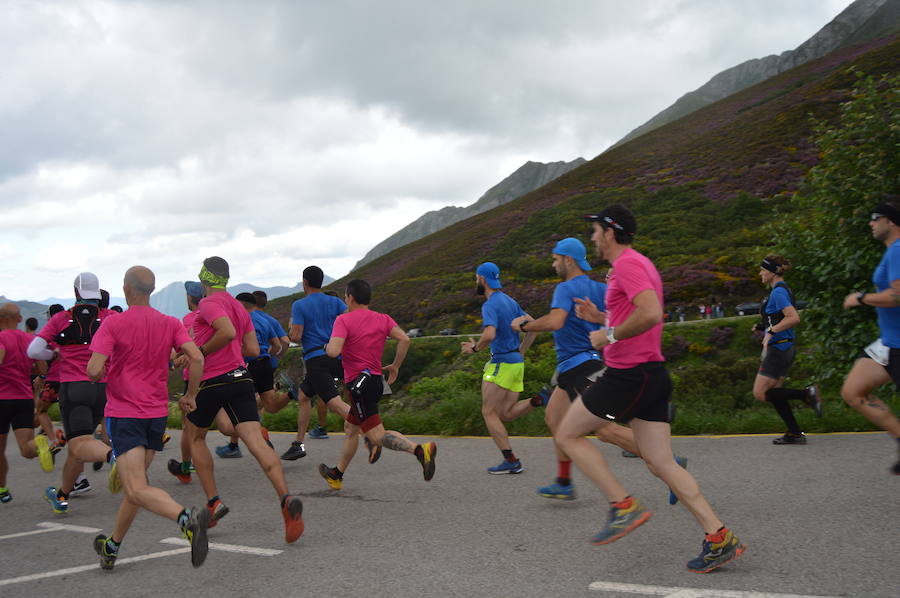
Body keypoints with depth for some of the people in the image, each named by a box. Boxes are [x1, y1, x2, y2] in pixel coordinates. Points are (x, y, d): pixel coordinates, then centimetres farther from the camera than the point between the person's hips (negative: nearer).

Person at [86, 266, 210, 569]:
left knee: (137, 490, -13)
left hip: (123, 413, -5)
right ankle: (112, 547, 33)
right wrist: (191, 395, 5)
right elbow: (197, 358, -9)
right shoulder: (171, 324, 3)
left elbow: (94, 370, -17)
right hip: (157, 413, 5)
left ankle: (187, 518, -39)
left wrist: (96, 374, 7)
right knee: (136, 482, 19)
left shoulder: (112, 325, -8)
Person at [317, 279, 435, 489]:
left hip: (358, 383, -8)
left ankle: (420, 450, -33)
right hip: (377, 380, 8)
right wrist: (395, 366, 5)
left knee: (378, 435, -12)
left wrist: (327, 346, 1)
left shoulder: (344, 320, -9)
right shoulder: (383, 319, 7)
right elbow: (404, 339, -6)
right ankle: (337, 474, 37)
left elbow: (334, 351, -22)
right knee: (351, 429, 23)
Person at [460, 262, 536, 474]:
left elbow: (489, 335, -30)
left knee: (489, 412, 0)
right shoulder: (510, 301, 14)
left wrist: (475, 348, -11)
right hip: (516, 362, 9)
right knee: (506, 414, 12)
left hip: (502, 363, -9)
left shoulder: (490, 305, -14)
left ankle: (511, 461, -1)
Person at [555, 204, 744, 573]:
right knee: (660, 463, 7)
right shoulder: (640, 264, 20)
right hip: (651, 373, 10)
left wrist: (610, 335, -16)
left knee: (568, 435, 4)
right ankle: (719, 538, 3)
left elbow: (651, 313, -27)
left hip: (627, 374, -10)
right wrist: (599, 317, 21)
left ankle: (624, 506, 0)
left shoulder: (627, 264, -12)